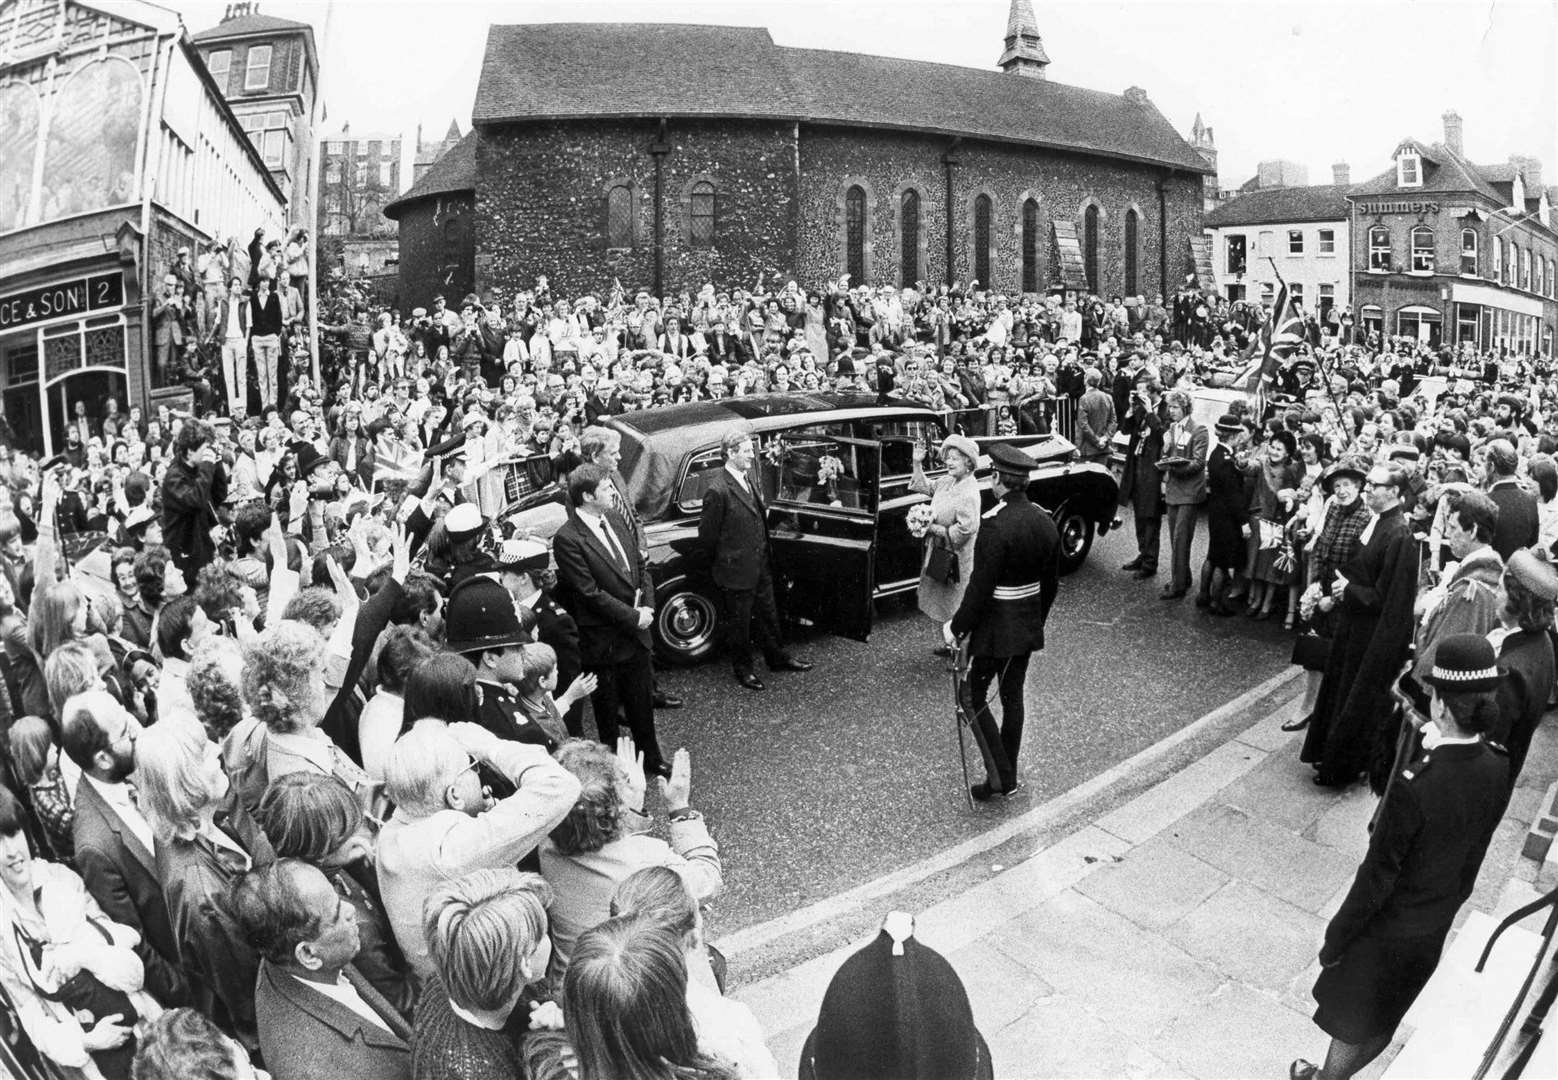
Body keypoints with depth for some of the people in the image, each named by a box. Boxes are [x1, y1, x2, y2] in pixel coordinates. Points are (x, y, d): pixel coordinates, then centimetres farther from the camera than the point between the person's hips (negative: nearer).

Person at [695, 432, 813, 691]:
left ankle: (777, 657, 39)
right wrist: (715, 568, -7)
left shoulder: (747, 479, 4)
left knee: (768, 614, 22)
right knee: (738, 622, 11)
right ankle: (742, 668, 28)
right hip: (736, 571, -8)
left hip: (761, 566, 8)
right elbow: (707, 535, -16)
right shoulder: (718, 491, -24)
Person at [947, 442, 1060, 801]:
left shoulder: (995, 525, -23)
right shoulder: (1045, 523, 2)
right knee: (1012, 696, 17)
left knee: (975, 696, 5)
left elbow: (980, 586, -23)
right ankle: (1009, 773, 27)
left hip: (995, 627, -8)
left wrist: (957, 627, -12)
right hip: (1029, 624, 8)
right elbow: (1051, 583, 10)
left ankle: (999, 775, 1)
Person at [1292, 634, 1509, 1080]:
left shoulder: (1414, 786, -36)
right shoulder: (1497, 771, -16)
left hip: (1388, 928, -6)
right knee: (1385, 1019, 28)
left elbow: (1377, 877, -26)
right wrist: (1439, 750, -9)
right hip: (1437, 925, 6)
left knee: (1353, 1022, 20)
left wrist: (1336, 938, -11)